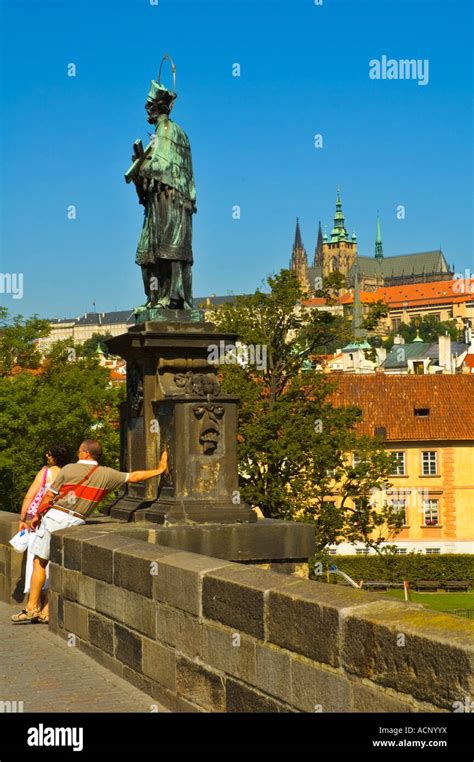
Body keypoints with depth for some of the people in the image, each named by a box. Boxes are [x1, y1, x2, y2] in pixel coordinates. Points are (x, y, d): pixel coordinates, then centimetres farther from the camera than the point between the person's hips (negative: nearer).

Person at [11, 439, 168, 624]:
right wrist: (159, 470, 19)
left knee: (39, 562, 5)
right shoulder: (106, 474, 2)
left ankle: (32, 608, 2)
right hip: (75, 522, 3)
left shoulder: (69, 469, -2)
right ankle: (47, 611, 7)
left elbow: (49, 495, 3)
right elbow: (134, 477, 8)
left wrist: (37, 515, 17)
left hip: (55, 517, -2)